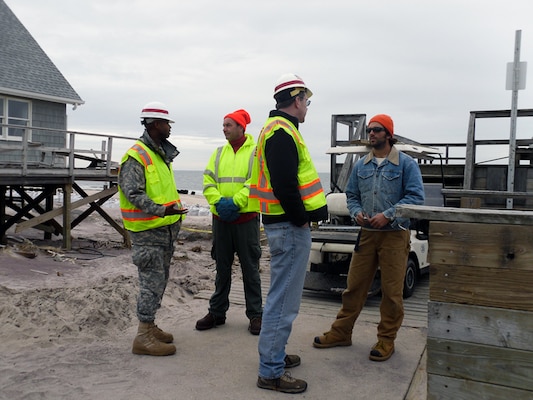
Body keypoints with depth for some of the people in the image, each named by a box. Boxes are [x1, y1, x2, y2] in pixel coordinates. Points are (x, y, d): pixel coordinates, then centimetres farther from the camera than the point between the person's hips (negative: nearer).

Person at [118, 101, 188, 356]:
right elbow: (133, 194, -24)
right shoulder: (136, 156, -15)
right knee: (152, 282, -7)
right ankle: (144, 337, 1)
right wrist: (160, 210, -34)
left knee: (159, 281, 16)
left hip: (166, 229, 10)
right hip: (148, 231, -10)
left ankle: (149, 326, 28)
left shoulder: (162, 154, 17)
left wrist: (175, 212, 21)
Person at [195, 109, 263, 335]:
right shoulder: (219, 153, 12)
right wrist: (218, 202, -12)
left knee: (250, 268, 4)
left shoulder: (255, 152, -2)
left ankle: (255, 314, 15)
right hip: (220, 218, 4)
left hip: (246, 218, -4)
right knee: (222, 267, 13)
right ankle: (217, 312, 23)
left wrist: (235, 202, -20)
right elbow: (208, 182, 5)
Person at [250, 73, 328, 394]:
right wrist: (301, 220, -14)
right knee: (284, 300, -3)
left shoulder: (278, 129, 18)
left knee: (283, 295, 20)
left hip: (288, 225, 11)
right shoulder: (282, 132, -16)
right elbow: (284, 185, -26)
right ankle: (271, 371, 7)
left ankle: (274, 354, 34)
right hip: (290, 227, -11)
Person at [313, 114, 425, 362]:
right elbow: (351, 195, 16)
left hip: (395, 235, -4)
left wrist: (387, 215, -19)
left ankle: (386, 339, 18)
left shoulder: (406, 164, -3)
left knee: (391, 291, 3)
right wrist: (357, 212, -5)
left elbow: (416, 196, -11)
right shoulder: (361, 165, 11)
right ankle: (341, 332, 21)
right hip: (366, 233, 4)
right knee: (354, 286, 9)